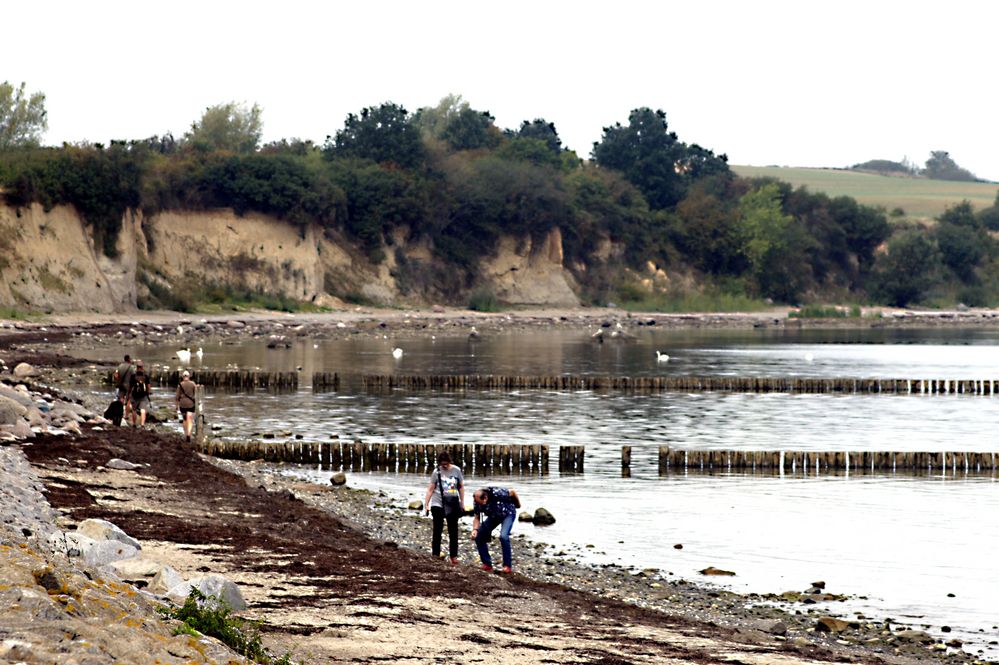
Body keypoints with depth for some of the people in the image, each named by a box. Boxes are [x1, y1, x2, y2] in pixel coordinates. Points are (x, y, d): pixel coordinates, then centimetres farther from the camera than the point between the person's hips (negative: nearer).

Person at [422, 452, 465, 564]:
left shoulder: (456, 470, 1)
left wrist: (462, 503, 9)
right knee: (438, 530, 2)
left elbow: (461, 487, 9)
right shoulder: (437, 472, -4)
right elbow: (430, 489, -1)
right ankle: (435, 555, 6)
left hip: (452, 504, 2)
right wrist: (426, 504, -5)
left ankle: (453, 556, 8)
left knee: (453, 531, 5)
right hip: (438, 504, -2)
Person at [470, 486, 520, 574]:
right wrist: (475, 529, -30)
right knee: (478, 536, -4)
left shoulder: (497, 493, -37)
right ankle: (487, 564, 8)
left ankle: (508, 566, -17)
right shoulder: (477, 502, -22)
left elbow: (512, 493, -20)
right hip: (493, 516, 6)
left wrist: (518, 504, -3)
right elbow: (476, 517, -11)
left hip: (508, 514, -6)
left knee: (503, 536, -27)